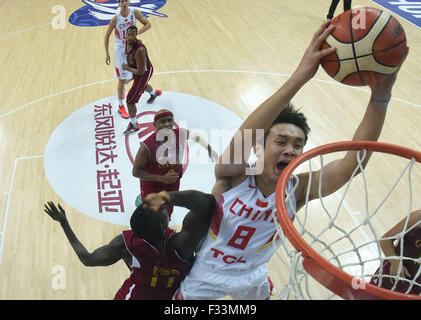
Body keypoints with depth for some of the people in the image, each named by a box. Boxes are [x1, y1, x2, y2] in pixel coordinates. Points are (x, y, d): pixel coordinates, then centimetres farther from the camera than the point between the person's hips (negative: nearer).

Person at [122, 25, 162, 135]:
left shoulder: (139, 50, -39)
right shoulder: (129, 42, -13)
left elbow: (141, 71, -33)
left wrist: (127, 68, -21)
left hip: (144, 73, -9)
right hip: (137, 70, 9)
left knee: (130, 100, -6)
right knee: (143, 86, 41)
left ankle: (134, 125, 12)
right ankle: (155, 93, 77)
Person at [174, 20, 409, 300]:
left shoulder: (298, 191, -23)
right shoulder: (233, 177, -30)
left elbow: (352, 163, -38)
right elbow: (243, 138, -53)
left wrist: (380, 95, -50)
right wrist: (300, 76, -61)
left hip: (251, 280, 3)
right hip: (203, 281, -3)